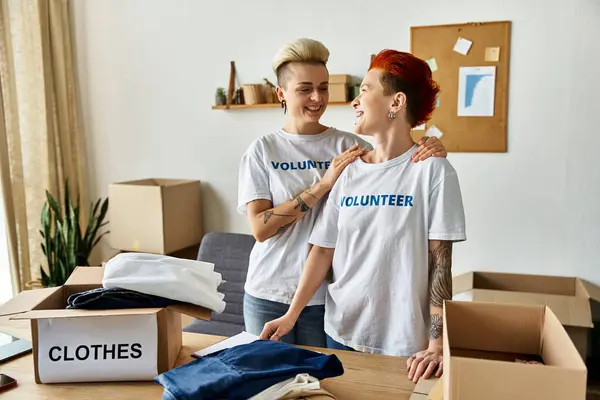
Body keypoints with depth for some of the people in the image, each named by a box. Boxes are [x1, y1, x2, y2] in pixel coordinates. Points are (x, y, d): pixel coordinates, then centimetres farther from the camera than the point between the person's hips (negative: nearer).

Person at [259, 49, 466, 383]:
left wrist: (436, 345, -16)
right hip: (341, 332, 5)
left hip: (403, 342, -4)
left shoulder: (432, 170, -10)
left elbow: (440, 261, -12)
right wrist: (292, 314, -4)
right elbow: (323, 250, 3)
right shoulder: (349, 172, 3)